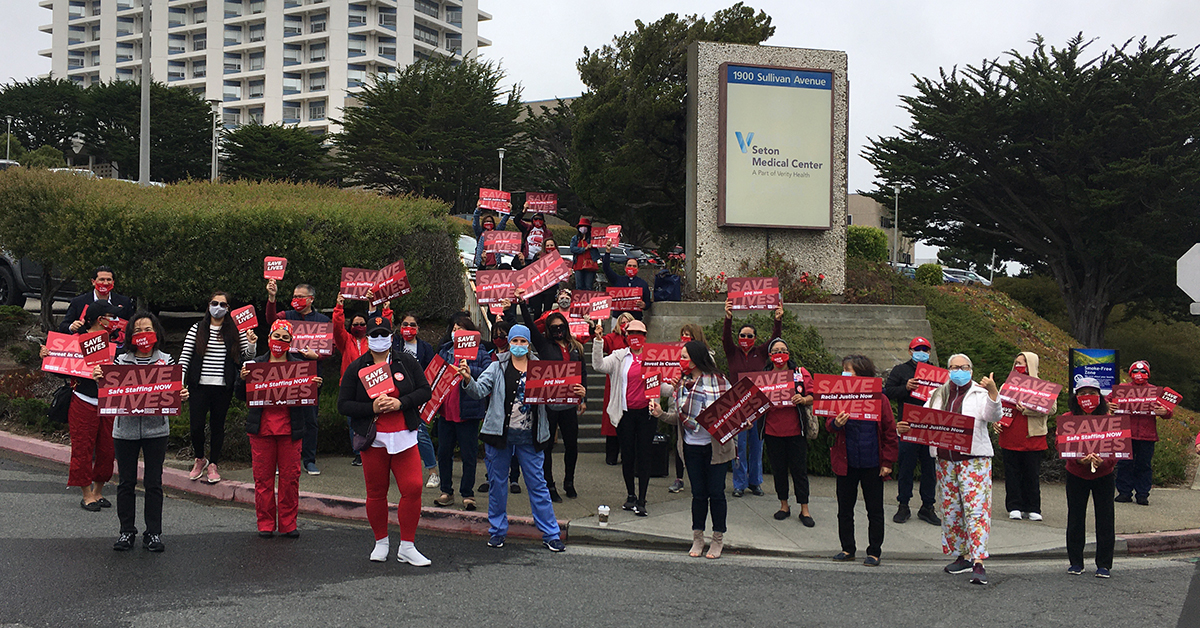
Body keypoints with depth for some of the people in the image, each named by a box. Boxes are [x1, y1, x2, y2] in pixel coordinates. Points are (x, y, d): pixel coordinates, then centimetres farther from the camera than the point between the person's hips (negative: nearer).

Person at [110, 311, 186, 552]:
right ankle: (127, 531, 18)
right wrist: (101, 378, -16)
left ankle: (153, 533, 12)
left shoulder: (165, 361, 3)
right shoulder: (121, 361, 3)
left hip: (156, 430, -1)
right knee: (126, 482, 7)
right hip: (125, 430, 1)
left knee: (154, 482, 3)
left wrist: (181, 396, -17)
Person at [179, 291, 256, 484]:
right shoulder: (197, 330, 5)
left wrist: (251, 345, -14)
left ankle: (213, 465, 22)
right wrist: (180, 382, -6)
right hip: (199, 386, 0)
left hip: (223, 387, 0)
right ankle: (199, 459, 23)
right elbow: (184, 357, 4)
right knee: (196, 426, -4)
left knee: (218, 426, 7)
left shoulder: (236, 331, 5)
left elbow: (247, 358, 7)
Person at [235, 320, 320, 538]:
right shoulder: (255, 364, 8)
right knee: (263, 477, 3)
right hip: (261, 428, 0)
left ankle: (288, 523, 12)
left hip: (290, 429, 0)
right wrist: (242, 379, -11)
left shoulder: (299, 365, 7)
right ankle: (265, 523, 14)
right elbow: (241, 396, 7)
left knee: (290, 477, 2)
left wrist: (316, 386, -14)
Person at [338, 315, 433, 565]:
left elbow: (425, 391, 4)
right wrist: (372, 408, -15)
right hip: (373, 439, 0)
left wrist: (401, 403, -12)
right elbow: (343, 404, -1)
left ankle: (407, 547, 2)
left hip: (404, 437, 0)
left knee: (413, 488, -9)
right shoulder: (357, 368, 3)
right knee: (376, 493, 6)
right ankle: (381, 542, 26)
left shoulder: (407, 361, 6)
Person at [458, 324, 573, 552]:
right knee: (497, 484, 9)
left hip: (529, 438, 0)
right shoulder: (497, 368, 5)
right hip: (500, 434, 0)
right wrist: (468, 380, -27)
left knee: (538, 485, 3)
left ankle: (550, 535, 10)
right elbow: (480, 391, -6)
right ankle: (497, 531, 24)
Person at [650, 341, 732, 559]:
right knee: (698, 493, 9)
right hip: (692, 447, 4)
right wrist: (661, 414, -4)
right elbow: (679, 417, 11)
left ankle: (718, 539, 18)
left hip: (716, 446, -4)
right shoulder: (682, 384, 7)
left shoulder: (718, 381, -7)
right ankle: (697, 538, 21)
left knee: (716, 492, 4)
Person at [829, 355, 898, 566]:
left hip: (872, 464, -3)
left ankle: (874, 551, 16)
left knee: (875, 510, 6)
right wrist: (836, 424, -21)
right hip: (846, 462, 3)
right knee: (845, 509, 11)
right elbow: (829, 423, 3)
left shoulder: (879, 399, -5)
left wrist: (888, 461, -5)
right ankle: (847, 548, 24)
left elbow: (890, 432, -2)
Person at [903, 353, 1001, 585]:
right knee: (950, 509, 9)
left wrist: (993, 392, -30)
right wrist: (905, 428, -8)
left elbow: (993, 416, -14)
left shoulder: (979, 393, 2)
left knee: (976, 508, -12)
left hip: (974, 459, -5)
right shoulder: (938, 395, 14)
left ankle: (978, 562, -15)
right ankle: (962, 556, 21)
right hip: (945, 459, 5)